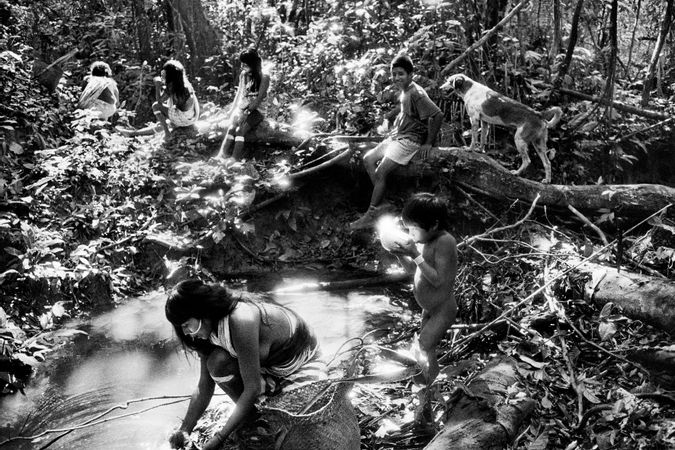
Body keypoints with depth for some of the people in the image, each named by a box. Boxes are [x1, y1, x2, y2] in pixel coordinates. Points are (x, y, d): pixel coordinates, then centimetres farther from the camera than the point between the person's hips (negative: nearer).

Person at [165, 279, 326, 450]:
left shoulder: (241, 321, -35)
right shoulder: (210, 328, -10)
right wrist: (184, 431, -11)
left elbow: (252, 389, -32)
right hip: (267, 365, 7)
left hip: (303, 364, -7)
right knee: (217, 362, -20)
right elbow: (204, 389, -2)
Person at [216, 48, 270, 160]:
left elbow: (259, 99, -11)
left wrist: (245, 113, -18)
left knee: (240, 130, -31)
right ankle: (221, 156, -38)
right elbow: (239, 94, 16)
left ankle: (234, 160, -42)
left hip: (256, 110, -4)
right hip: (242, 108, 5)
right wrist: (233, 109, 2)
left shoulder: (264, 77, -8)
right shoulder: (243, 75, 11)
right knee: (232, 128, -26)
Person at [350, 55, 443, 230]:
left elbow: (438, 115, -27)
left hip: (409, 140, -10)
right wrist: (387, 117, 20)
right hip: (396, 136, 10)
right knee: (368, 159, 11)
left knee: (380, 173, -15)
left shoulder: (416, 94, -21)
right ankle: (382, 198, 12)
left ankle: (371, 215, -8)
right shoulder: (405, 90, 7)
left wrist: (428, 143, -21)